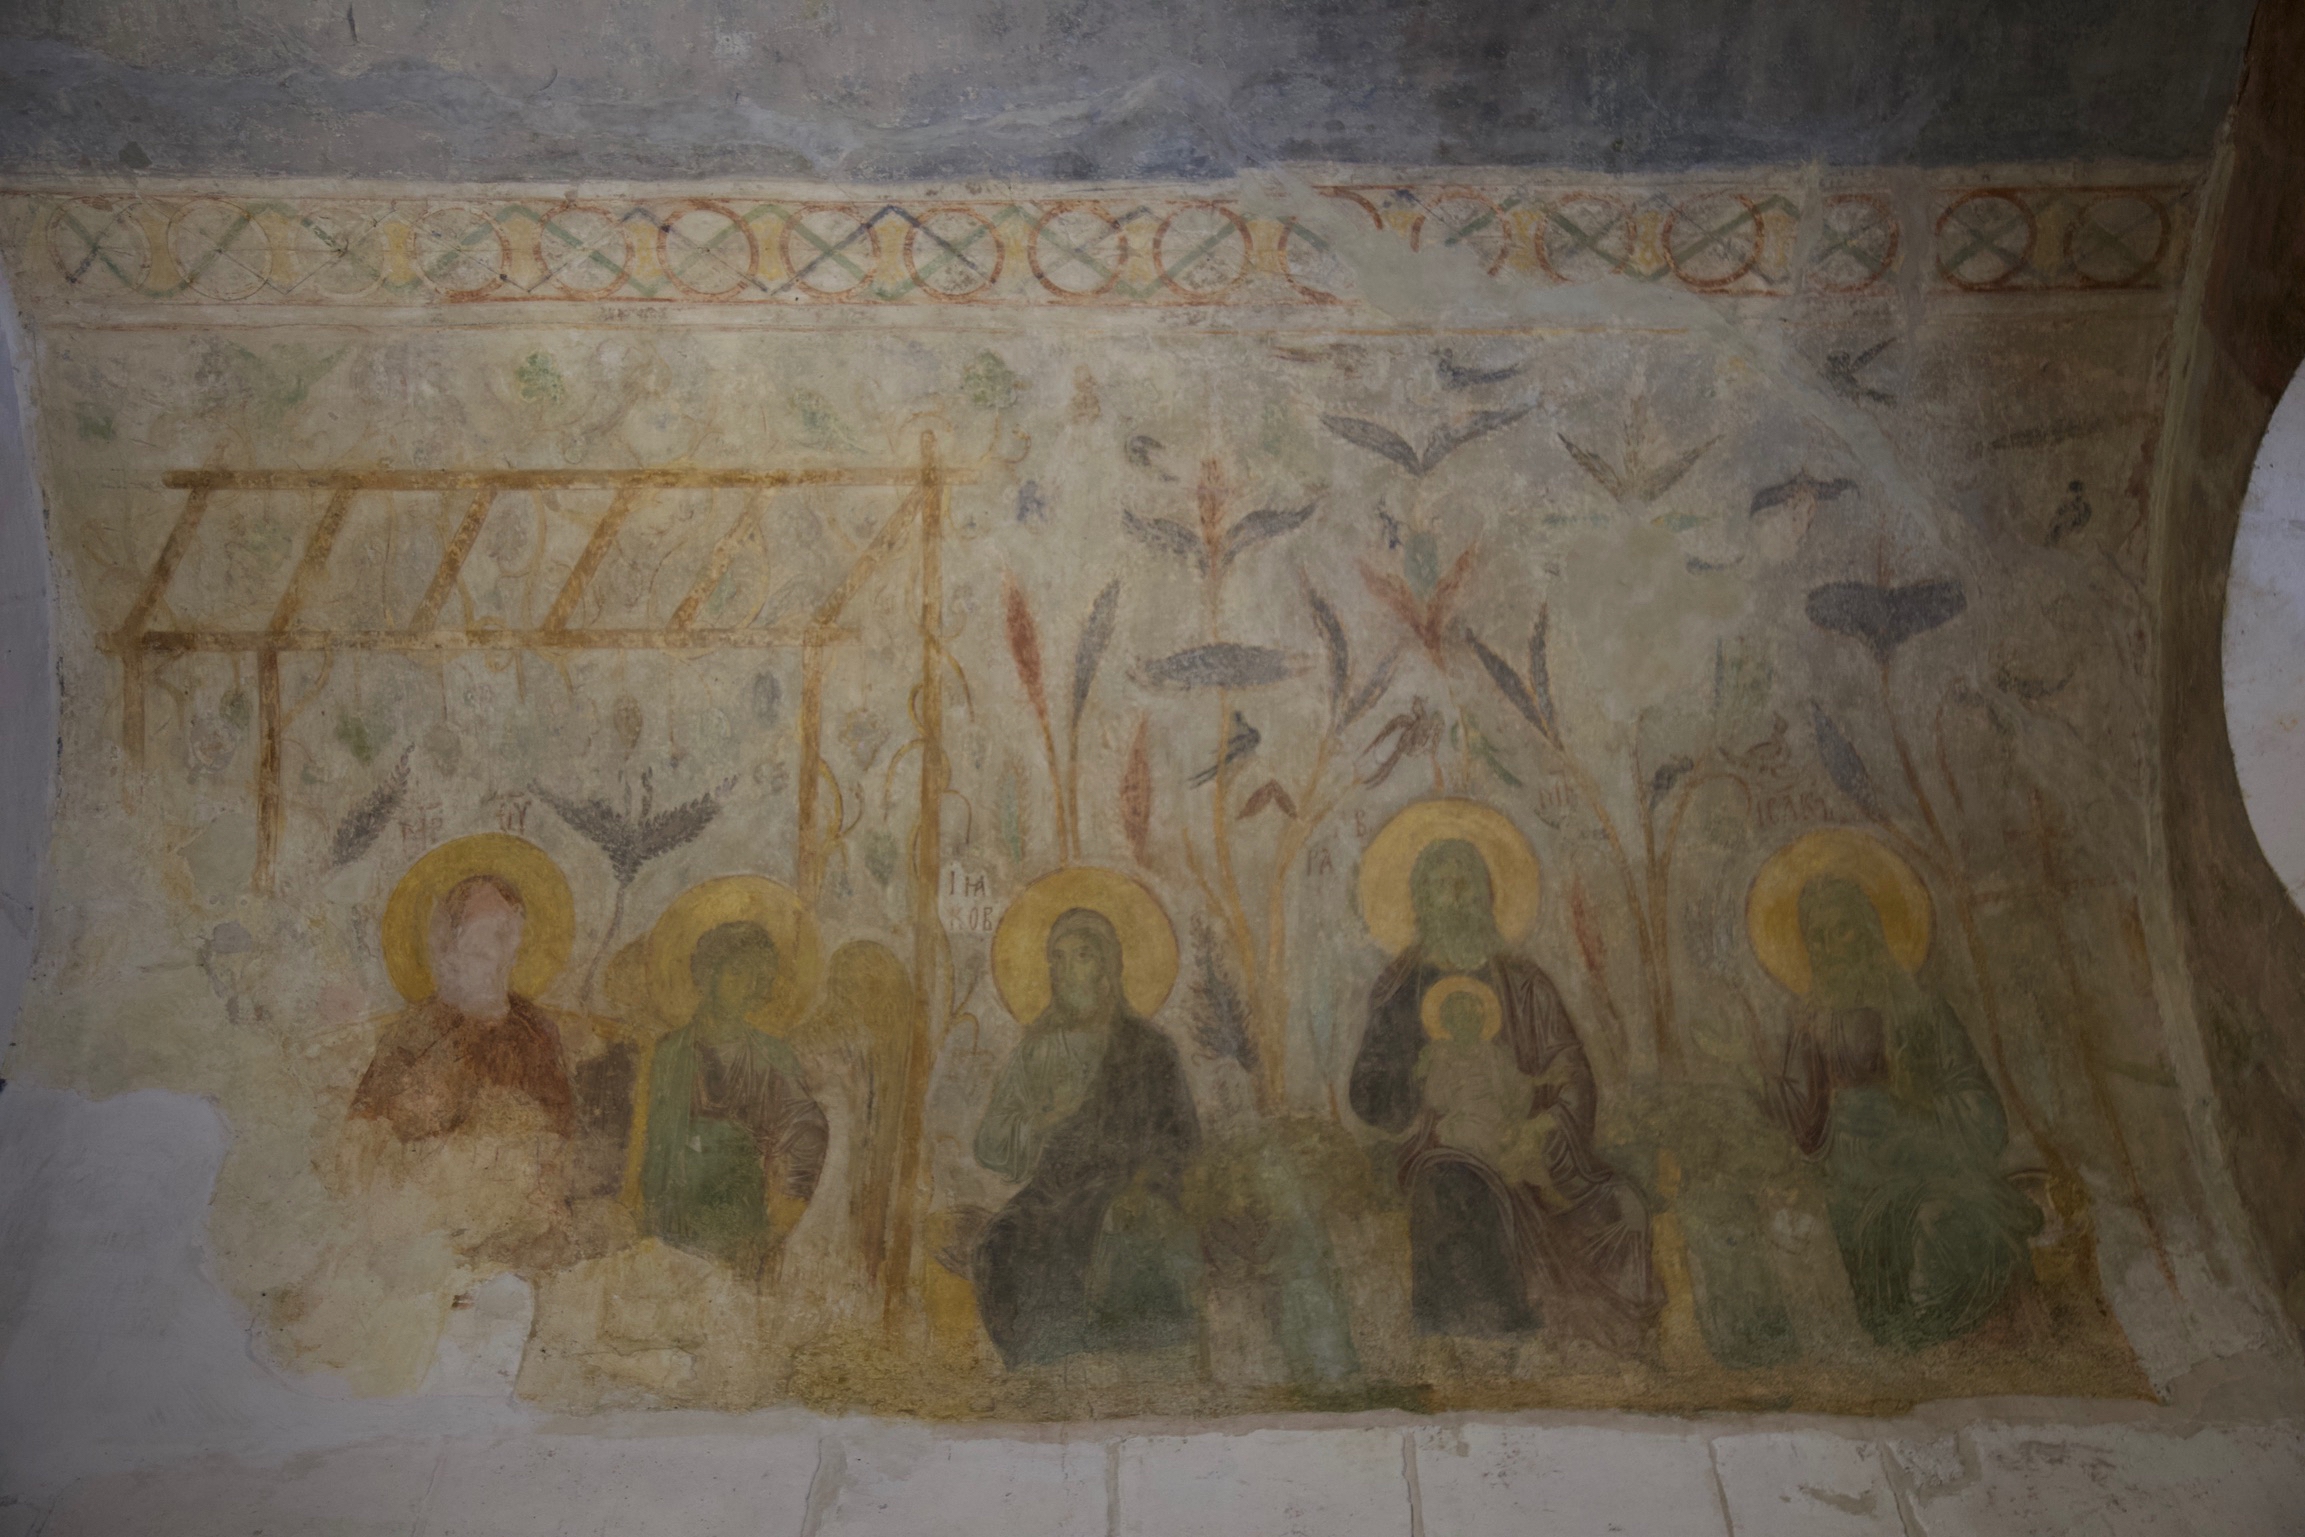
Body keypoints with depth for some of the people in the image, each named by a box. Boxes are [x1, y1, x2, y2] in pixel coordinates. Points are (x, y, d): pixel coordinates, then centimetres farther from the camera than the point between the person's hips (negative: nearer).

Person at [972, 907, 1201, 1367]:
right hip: (1053, 1191, 2)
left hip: (1125, 1192, -1)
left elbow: (1180, 1134, 2)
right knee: (1006, 1240, -29)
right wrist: (1042, 1120, -10)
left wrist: (1144, 1184, -17)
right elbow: (989, 1148, 8)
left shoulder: (1147, 1048, 9)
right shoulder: (1036, 1049, 14)